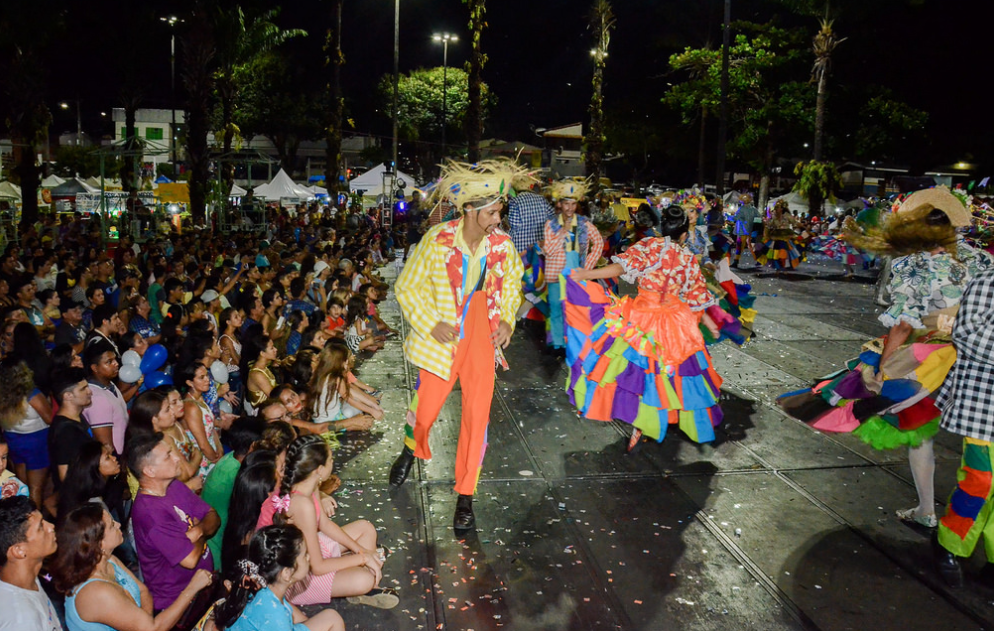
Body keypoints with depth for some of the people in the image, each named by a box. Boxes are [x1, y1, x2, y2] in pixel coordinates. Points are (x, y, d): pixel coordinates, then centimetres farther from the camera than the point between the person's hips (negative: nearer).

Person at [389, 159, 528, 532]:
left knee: (477, 415, -1)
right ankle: (411, 450, 46)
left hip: (482, 340, 2)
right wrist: (431, 324, -15)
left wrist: (507, 319, -3)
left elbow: (511, 286, 13)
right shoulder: (437, 240, -13)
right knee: (425, 407, 7)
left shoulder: (503, 245, -6)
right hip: (442, 338, -1)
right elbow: (407, 287, -4)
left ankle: (465, 496, 16)